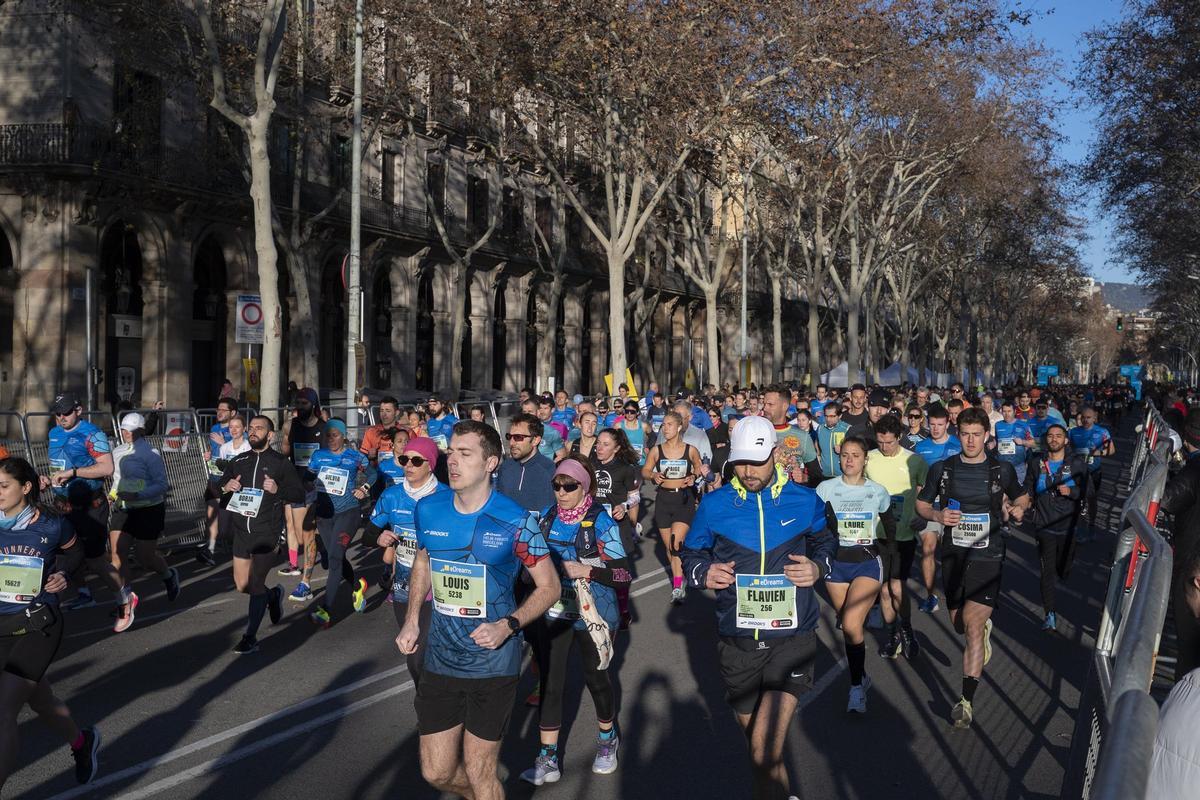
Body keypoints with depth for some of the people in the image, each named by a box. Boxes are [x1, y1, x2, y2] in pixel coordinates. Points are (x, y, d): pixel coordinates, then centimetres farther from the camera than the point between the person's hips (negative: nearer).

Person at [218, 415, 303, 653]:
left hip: (267, 532, -5)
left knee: (255, 584, -5)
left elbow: (300, 494, -3)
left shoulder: (281, 462, -2)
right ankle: (273, 595, 40)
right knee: (242, 585, 10)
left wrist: (278, 490, -22)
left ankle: (250, 638, 6)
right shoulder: (239, 461, 11)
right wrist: (225, 487, -8)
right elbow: (217, 487, 15)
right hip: (242, 529, 5)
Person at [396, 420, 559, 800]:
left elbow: (549, 586, -7)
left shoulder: (515, 522, -16)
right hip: (440, 659, 4)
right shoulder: (429, 509, -3)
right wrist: (412, 621, 4)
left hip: (493, 663, -4)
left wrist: (508, 626, -21)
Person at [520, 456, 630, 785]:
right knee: (550, 682, 2)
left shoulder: (601, 521, -15)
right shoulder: (547, 517, -1)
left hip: (592, 614, -3)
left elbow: (623, 575, -16)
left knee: (596, 678, 14)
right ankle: (547, 760, 11)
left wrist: (587, 571, -27)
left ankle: (608, 739, 41)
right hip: (553, 613, 3)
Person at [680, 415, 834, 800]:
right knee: (756, 742, 20)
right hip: (737, 640, 2)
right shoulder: (715, 505, -1)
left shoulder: (805, 501, -1)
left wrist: (818, 569, -6)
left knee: (765, 751, -17)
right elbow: (691, 554, 10)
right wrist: (704, 574, -12)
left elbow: (826, 544, 16)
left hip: (791, 637, -2)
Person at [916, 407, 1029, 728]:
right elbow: (921, 503, 10)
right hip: (953, 556, 3)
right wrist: (937, 515, -12)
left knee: (972, 626, -14)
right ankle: (985, 626, 53)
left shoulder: (1002, 470, 0)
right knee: (960, 626, 15)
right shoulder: (942, 469, 1)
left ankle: (966, 701, -9)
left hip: (987, 557, -3)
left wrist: (1017, 508, -6)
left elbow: (1022, 497, 17)